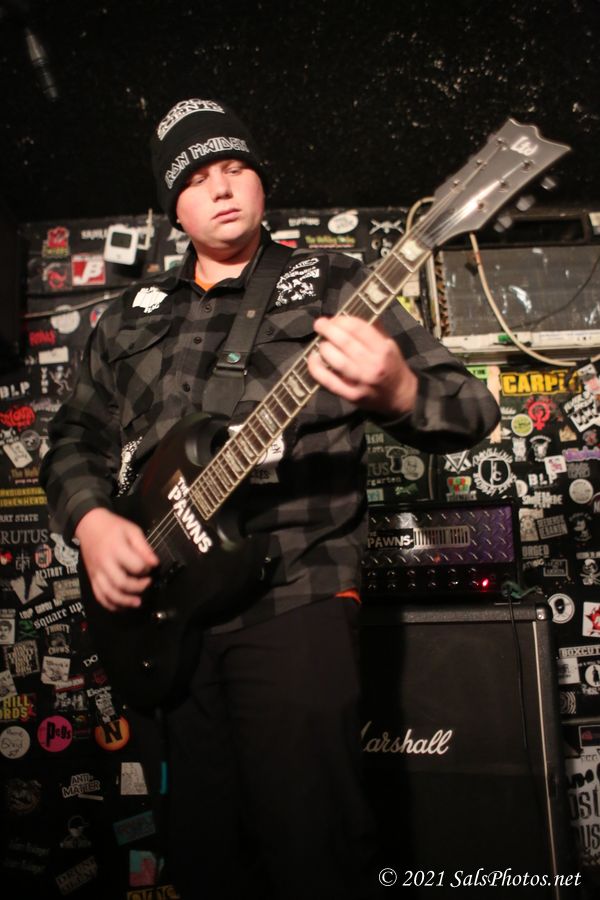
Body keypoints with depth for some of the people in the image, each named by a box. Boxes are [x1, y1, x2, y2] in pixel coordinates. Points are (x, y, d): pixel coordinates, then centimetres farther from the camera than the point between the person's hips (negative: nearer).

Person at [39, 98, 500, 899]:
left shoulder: (333, 287, 2)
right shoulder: (131, 320, 16)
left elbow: (472, 412, -5)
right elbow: (76, 439, 19)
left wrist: (397, 391, -28)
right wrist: (92, 520, -1)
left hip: (296, 601, -4)